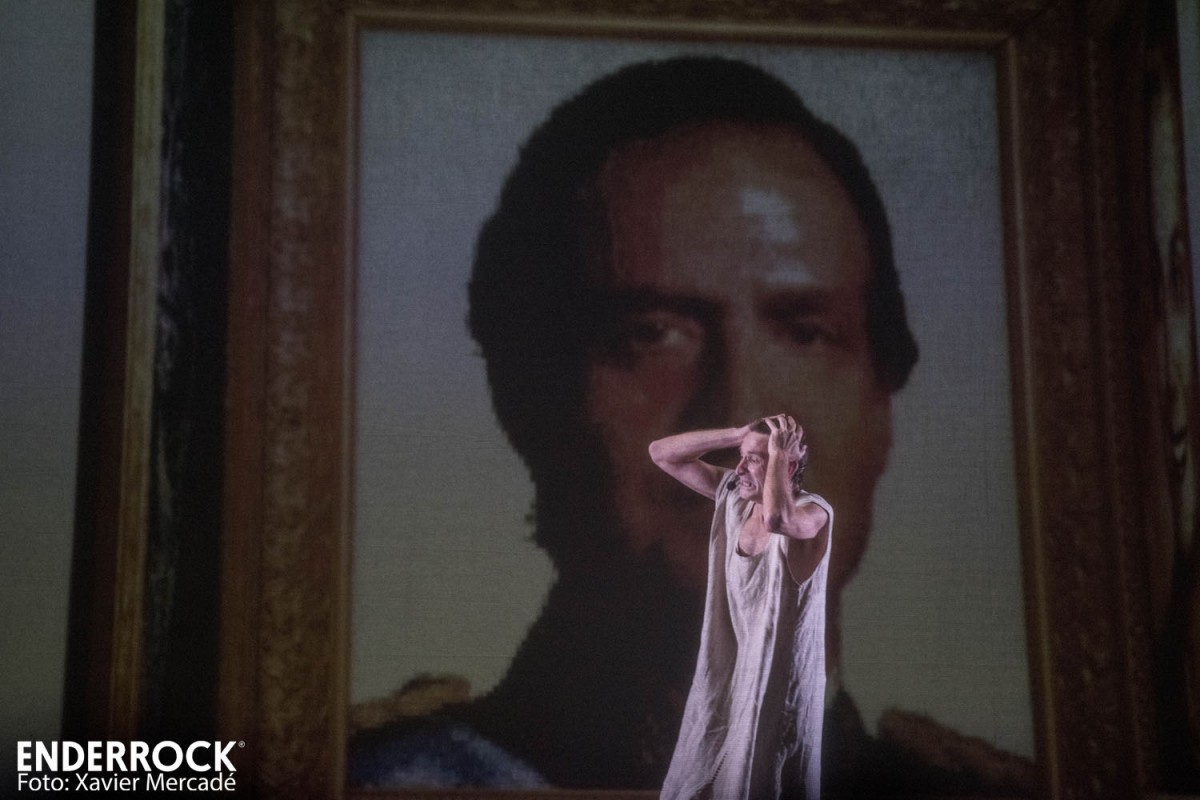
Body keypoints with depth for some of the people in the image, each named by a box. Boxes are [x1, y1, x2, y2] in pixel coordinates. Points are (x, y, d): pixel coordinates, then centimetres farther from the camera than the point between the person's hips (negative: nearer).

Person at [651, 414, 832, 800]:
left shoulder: (814, 513, -19)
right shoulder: (732, 495, 1)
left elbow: (776, 518, -43)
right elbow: (661, 453, 1)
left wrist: (777, 453, -27)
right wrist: (739, 434, -7)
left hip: (778, 680, -7)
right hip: (723, 673, 7)